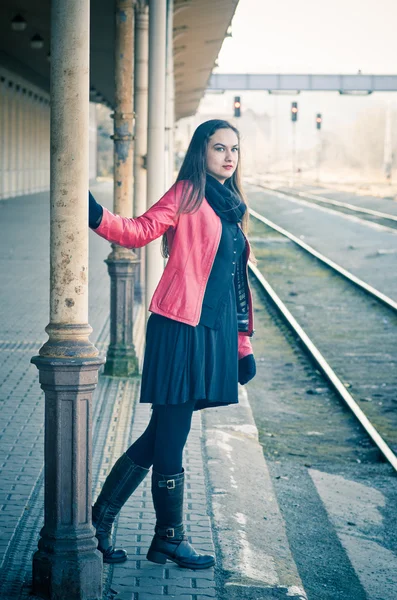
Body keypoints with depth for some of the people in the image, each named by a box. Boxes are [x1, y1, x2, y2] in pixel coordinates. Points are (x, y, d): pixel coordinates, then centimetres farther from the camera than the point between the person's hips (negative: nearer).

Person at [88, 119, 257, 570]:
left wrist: (242, 343, 19)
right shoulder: (187, 194, -3)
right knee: (170, 436, 1)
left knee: (165, 434, 10)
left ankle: (102, 518, 20)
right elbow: (140, 230, -15)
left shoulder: (232, 208, 18)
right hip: (181, 330, -8)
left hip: (216, 334, 8)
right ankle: (170, 538, 13)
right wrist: (98, 218, -33)